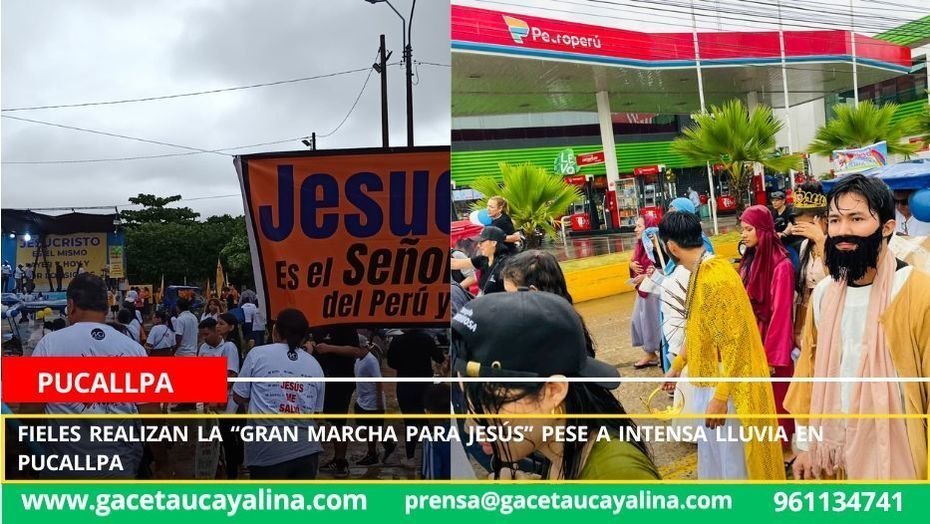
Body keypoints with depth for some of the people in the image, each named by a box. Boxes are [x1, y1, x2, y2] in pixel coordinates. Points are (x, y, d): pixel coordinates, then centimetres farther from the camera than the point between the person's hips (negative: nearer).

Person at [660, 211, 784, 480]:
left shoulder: (716, 278, -24)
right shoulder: (702, 272, 6)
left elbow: (734, 343, -25)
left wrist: (720, 397, -23)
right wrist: (677, 365, 26)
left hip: (728, 387, -10)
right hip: (710, 381, 10)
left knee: (733, 459, 6)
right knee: (714, 453, 23)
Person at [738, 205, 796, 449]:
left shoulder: (781, 265, -18)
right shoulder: (749, 261, 6)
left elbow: (781, 312, -19)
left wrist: (773, 355, -19)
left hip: (771, 340, -7)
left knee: (774, 398, 6)